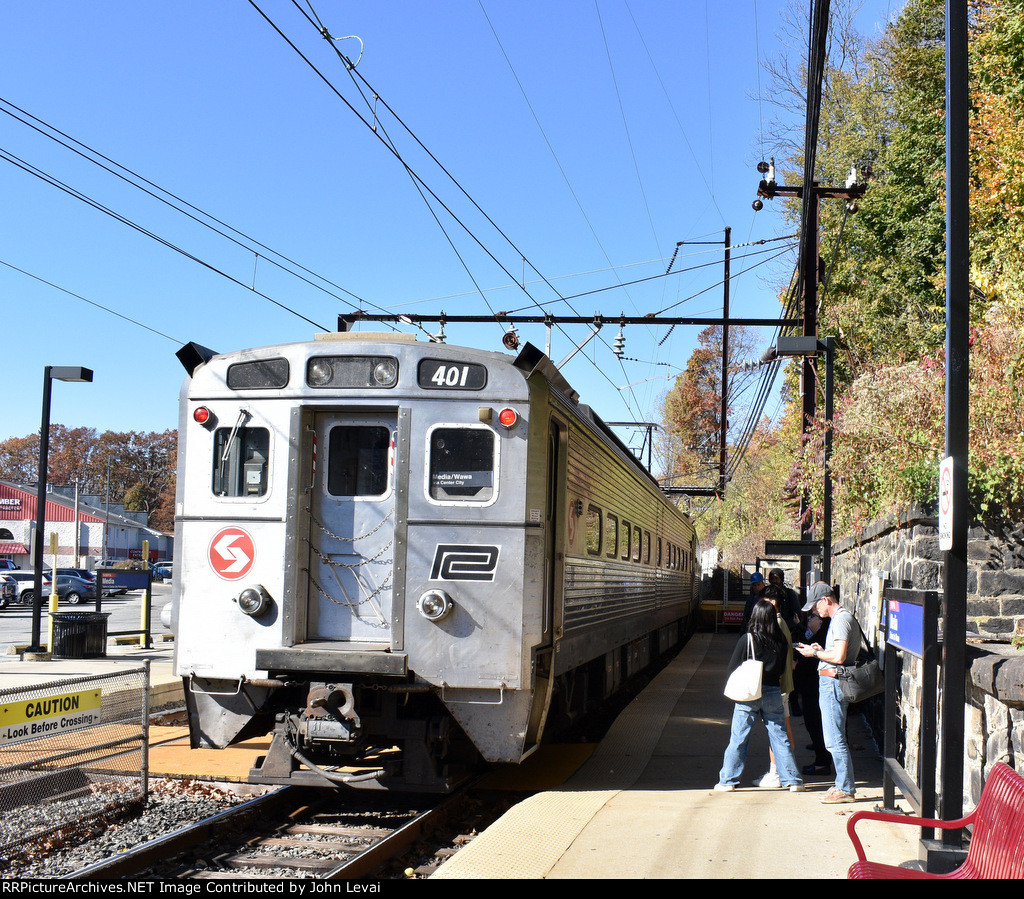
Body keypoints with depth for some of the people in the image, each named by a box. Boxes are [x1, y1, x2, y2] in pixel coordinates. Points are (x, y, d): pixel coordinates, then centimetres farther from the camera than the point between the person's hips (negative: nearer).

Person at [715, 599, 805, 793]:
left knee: (738, 738, 5)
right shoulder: (780, 641, -3)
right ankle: (793, 780, 13)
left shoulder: (747, 639, -11)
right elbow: (782, 668, 9)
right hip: (773, 693, 2)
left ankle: (727, 781, 10)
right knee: (780, 737, 10)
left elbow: (732, 668, -5)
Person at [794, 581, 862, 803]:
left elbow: (839, 657, -23)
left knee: (835, 740, -7)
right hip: (830, 682, 11)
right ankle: (843, 784, 21)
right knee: (835, 739, 15)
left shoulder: (841, 620, -15)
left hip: (832, 682, -11)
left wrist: (815, 653, -10)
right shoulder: (840, 618, 18)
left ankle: (846, 789, -2)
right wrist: (821, 650, 11)